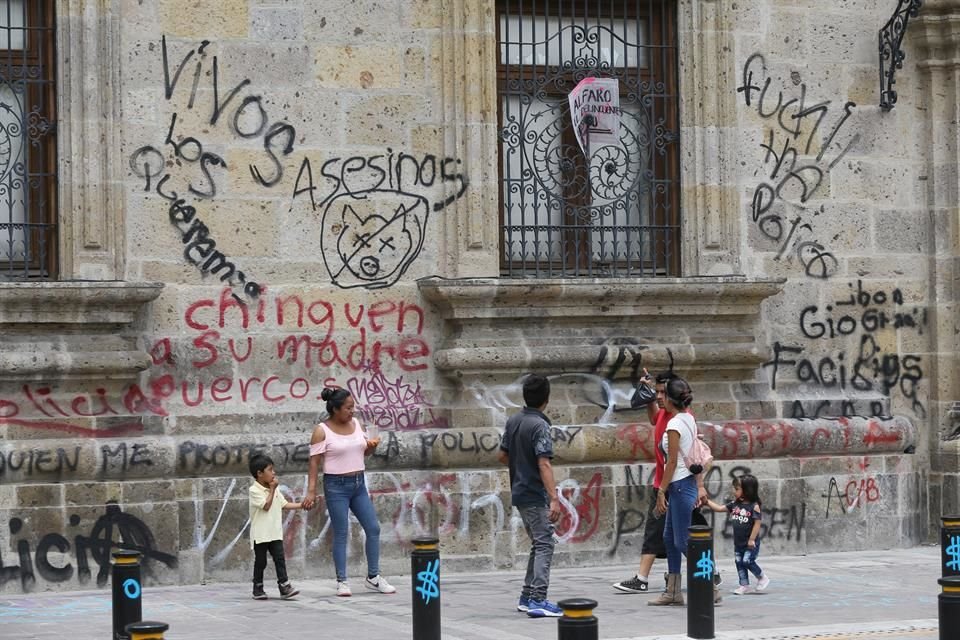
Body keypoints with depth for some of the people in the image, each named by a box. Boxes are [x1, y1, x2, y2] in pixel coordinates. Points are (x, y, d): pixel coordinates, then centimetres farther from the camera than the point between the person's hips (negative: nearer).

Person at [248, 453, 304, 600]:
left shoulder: (274, 489, 11)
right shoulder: (254, 490, -12)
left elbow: (284, 504, 15)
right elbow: (266, 505, -19)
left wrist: (302, 505, 7)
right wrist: (272, 489, -15)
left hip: (275, 532, 6)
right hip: (260, 534, -6)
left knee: (279, 558, -3)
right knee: (260, 561, 3)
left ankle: (284, 587, -7)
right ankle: (258, 589, 14)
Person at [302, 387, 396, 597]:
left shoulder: (356, 424, 7)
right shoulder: (322, 431, -10)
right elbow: (314, 462, -11)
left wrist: (372, 445, -4)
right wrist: (311, 491, -16)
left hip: (358, 484, 6)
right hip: (336, 486, -6)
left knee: (373, 528, 4)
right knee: (341, 534, -2)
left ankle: (373, 577, 14)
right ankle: (342, 581, 5)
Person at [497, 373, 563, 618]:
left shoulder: (513, 421, 8)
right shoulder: (539, 425, -17)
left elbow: (502, 455, 17)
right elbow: (544, 464, -24)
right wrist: (554, 498, -28)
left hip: (519, 493, 9)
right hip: (535, 495, -9)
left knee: (538, 544, 17)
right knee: (544, 545, -8)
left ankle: (527, 597, 19)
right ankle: (538, 601, -15)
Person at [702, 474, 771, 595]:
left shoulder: (754, 506, -15)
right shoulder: (734, 504, 4)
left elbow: (757, 523, -16)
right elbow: (719, 508, 7)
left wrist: (752, 539, -17)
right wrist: (707, 501, -3)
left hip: (750, 543, -7)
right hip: (738, 542, 7)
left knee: (747, 561, -13)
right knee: (739, 563, 8)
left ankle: (762, 578, 8)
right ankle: (744, 585, 18)